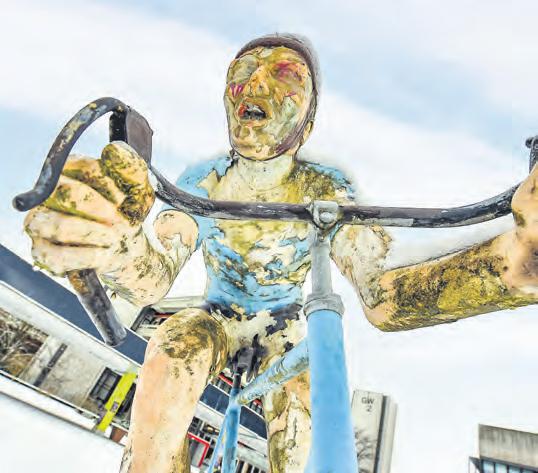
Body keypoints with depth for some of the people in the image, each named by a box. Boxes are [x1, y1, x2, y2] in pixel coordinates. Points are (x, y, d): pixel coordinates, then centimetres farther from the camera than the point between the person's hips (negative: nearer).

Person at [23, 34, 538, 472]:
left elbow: (381, 297, -36)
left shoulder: (324, 191, -22)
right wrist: (113, 246, -56)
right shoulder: (202, 181, -17)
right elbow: (153, 279, -30)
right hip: (216, 317, 1)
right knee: (168, 363, -32)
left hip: (282, 326, 0)